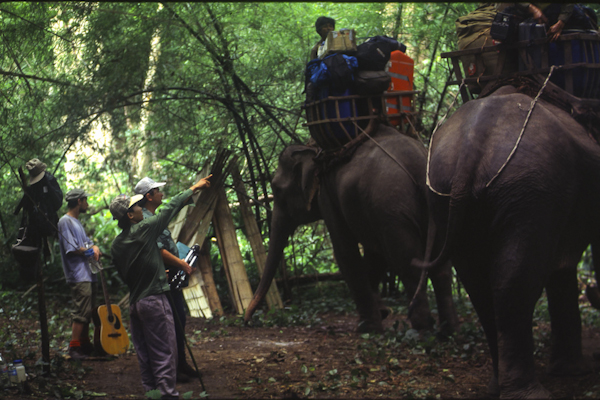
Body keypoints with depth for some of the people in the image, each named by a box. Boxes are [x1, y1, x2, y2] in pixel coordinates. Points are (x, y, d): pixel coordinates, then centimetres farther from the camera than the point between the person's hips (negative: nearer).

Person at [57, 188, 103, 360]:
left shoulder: (76, 222, 21)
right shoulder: (66, 221, -11)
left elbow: (87, 242, 21)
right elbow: (72, 249, -18)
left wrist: (94, 247, -2)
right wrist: (90, 251, -6)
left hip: (87, 273, 10)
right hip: (78, 275, -10)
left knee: (90, 311, 13)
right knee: (82, 312, -12)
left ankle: (85, 344, 20)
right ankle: (74, 348, -10)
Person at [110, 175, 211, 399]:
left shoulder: (116, 245, 7)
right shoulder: (144, 229, -12)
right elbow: (172, 208, -2)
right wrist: (194, 188, 11)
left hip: (134, 303, 7)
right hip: (154, 301, -7)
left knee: (145, 355, 11)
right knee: (165, 354, -5)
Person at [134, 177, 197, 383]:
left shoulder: (152, 218, 17)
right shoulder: (144, 220, -18)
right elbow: (158, 250, -24)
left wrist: (181, 262, 18)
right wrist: (182, 264, -17)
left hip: (171, 279, 11)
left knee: (179, 320, 14)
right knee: (170, 324, -7)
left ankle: (180, 363, 22)